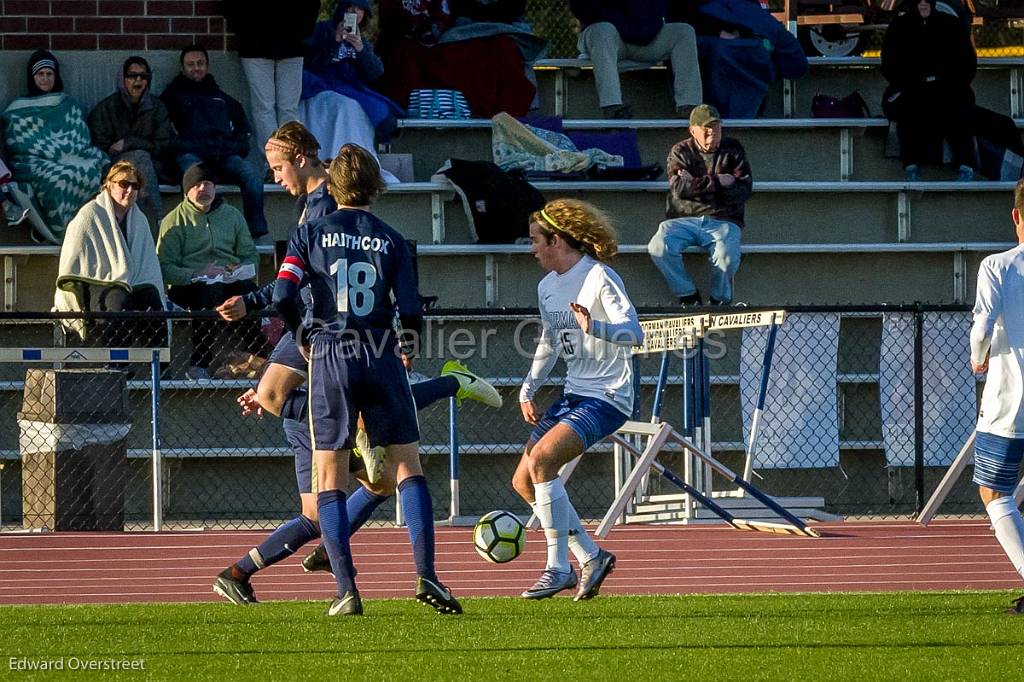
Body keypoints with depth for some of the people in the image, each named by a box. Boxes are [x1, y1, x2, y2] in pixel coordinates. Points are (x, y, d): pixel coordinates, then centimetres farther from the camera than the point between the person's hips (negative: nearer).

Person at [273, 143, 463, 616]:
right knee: (407, 468, 7)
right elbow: (411, 313, -2)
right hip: (381, 361, 0)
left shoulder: (311, 234, 3)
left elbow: (283, 298, -7)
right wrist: (404, 343, 19)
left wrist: (302, 338, 11)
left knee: (329, 481, 5)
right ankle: (426, 575, -8)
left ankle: (346, 591, -3)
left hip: (330, 361, 0)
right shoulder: (390, 240, 4)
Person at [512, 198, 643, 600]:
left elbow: (634, 334, -25)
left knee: (541, 460, -25)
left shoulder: (599, 278, -15)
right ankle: (590, 557, 13)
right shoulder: (547, 287, 11)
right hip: (573, 396, 9)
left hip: (607, 398, -9)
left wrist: (594, 328, -43)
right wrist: (528, 390, 12)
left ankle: (558, 568, -17)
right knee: (523, 481, 4)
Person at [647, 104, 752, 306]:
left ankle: (720, 299, -4)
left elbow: (742, 192, -3)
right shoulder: (681, 151, 9)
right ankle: (689, 296, -12)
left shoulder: (733, 150, 9)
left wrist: (696, 184, -7)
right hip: (684, 219, 1)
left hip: (722, 221, -1)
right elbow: (679, 188, -8)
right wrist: (717, 182, -11)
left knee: (727, 257, -32)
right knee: (659, 247, -28)